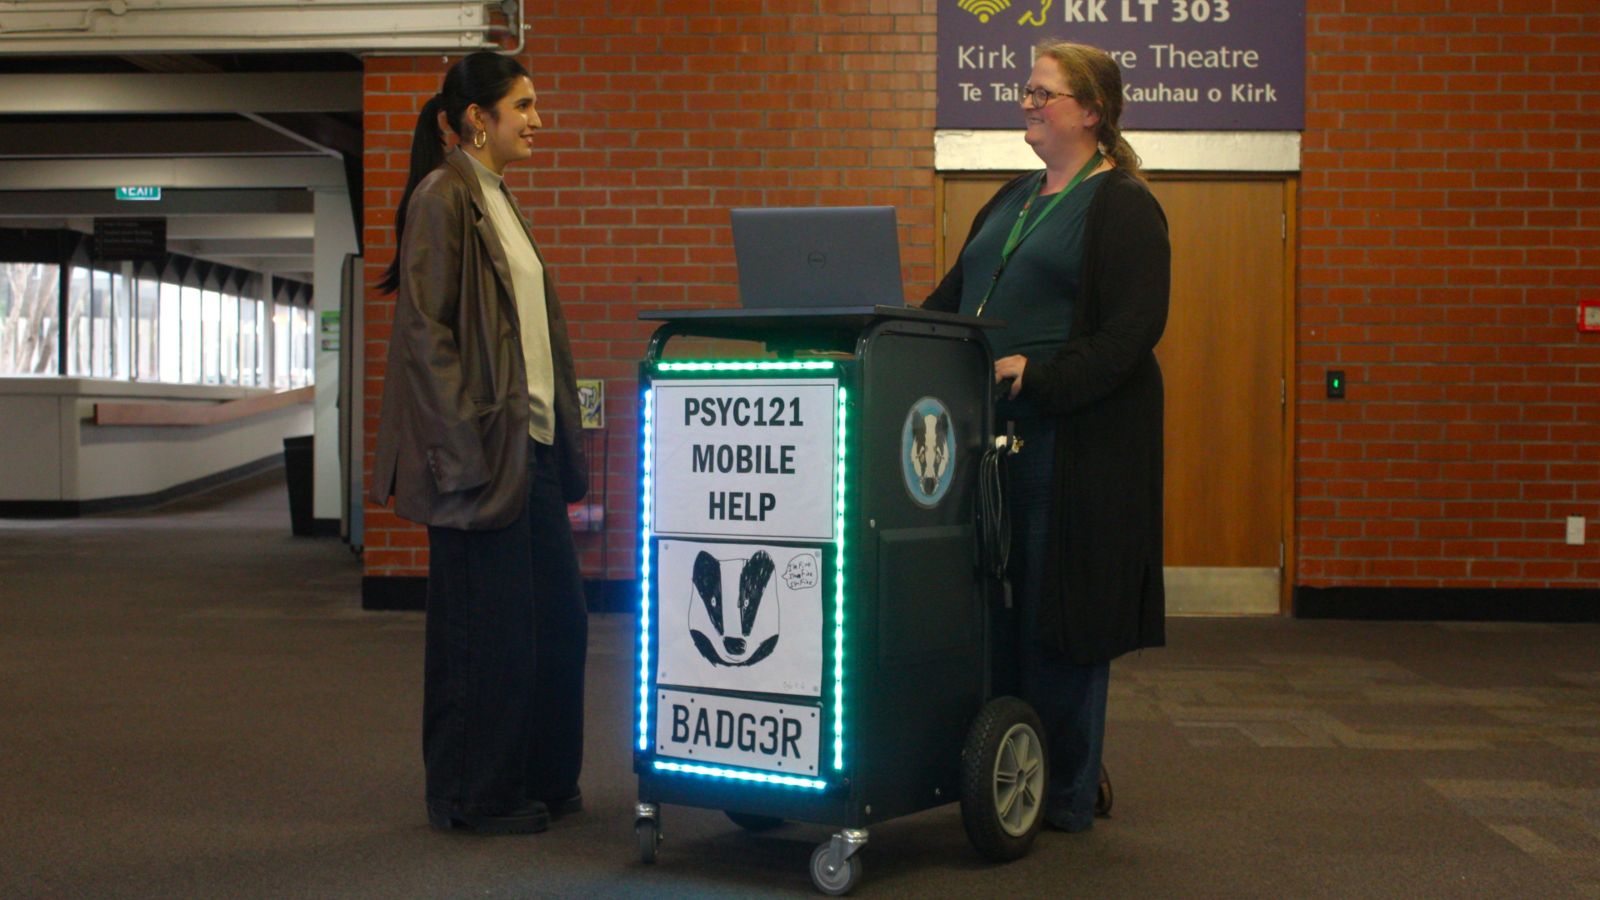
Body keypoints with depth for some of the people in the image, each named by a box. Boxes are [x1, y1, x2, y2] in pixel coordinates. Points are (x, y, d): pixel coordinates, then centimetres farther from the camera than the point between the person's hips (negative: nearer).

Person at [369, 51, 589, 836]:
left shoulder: (497, 199, 16)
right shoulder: (443, 198, -11)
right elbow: (426, 330, -17)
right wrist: (466, 443, -20)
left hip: (529, 442, 9)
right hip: (483, 446, -9)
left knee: (556, 618, 13)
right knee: (485, 624, 0)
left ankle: (541, 779, 26)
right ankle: (474, 794, 14)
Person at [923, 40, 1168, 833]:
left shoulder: (1123, 207, -4)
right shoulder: (1011, 201, 20)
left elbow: (1132, 333, -14)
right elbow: (953, 295, 21)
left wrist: (1040, 372, -24)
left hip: (1074, 435, -7)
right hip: (991, 430, 7)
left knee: (1057, 615, -1)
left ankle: (1067, 795, 11)